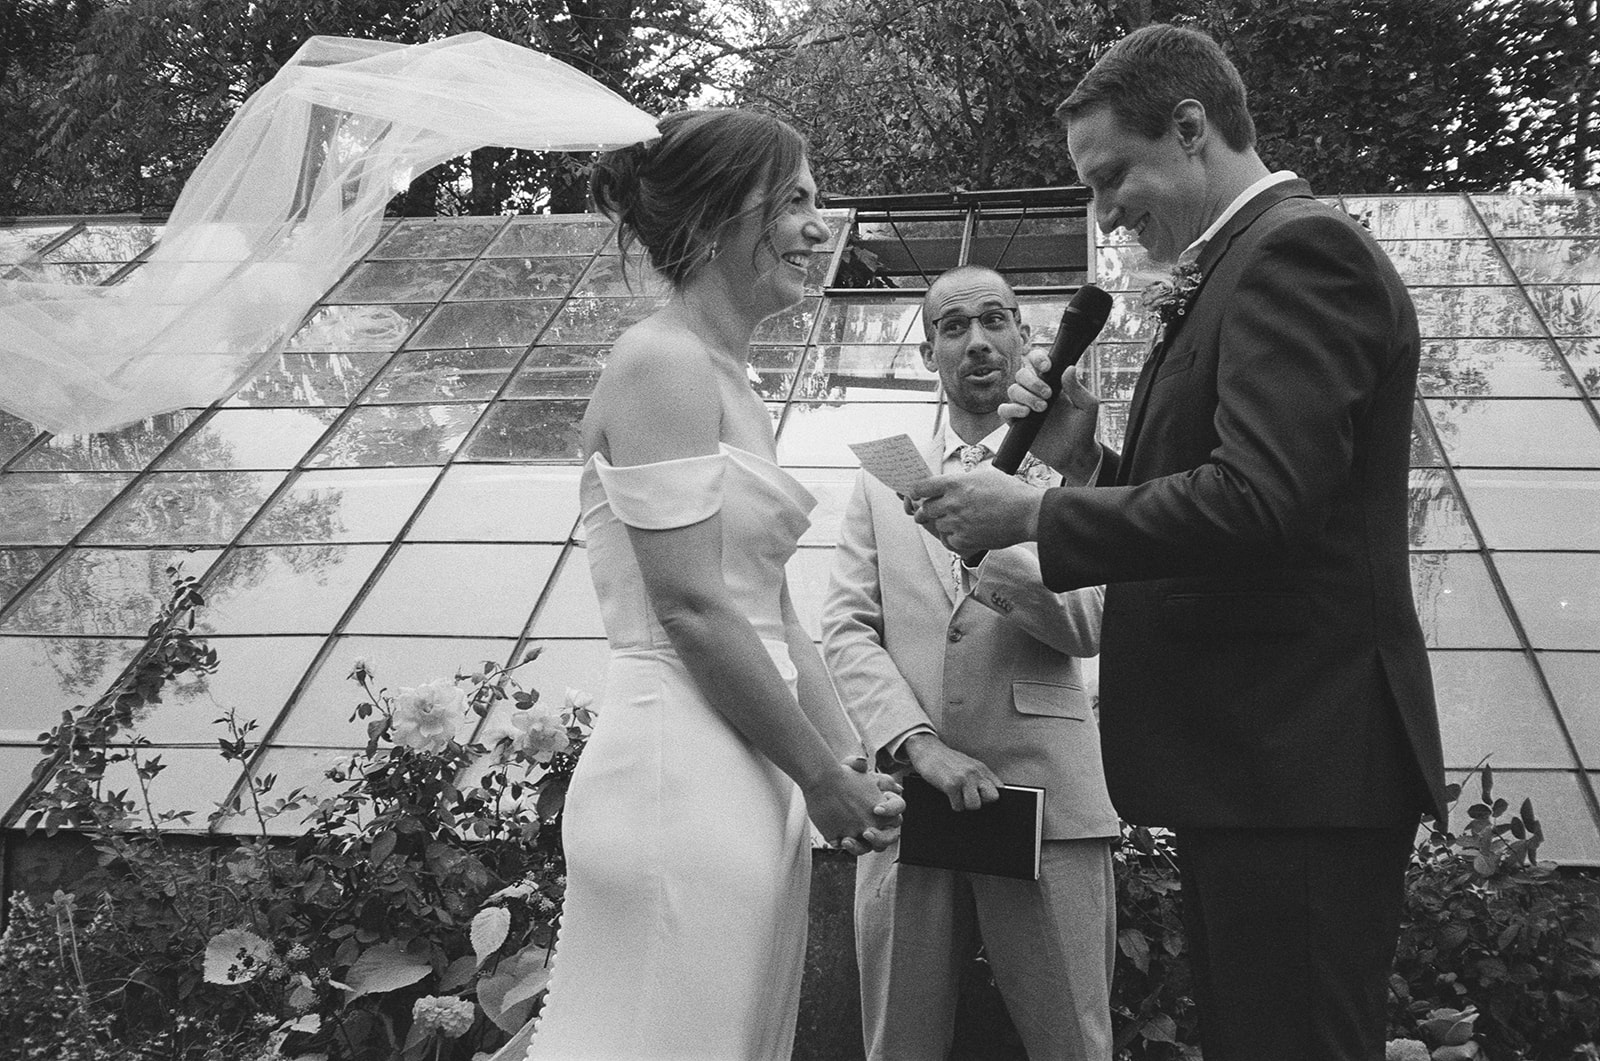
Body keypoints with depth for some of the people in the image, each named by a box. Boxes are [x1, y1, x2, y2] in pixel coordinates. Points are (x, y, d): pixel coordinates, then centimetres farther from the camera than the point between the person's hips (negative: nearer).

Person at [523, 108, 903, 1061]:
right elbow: (691, 607, -17)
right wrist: (824, 776, -9)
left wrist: (853, 764, 9)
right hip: (682, 775, -9)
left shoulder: (732, 381, 17)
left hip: (751, 783, 9)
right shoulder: (663, 361, -11)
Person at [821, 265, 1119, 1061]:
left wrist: (1019, 581, -24)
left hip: (1045, 795, -2)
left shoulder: (1073, 467, 11)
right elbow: (846, 631, 5)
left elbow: (1101, 622, -1)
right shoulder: (880, 486, 16)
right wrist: (923, 746, -11)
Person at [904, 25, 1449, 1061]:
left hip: (1298, 765, -10)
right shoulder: (1242, 266, 19)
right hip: (1258, 756, 10)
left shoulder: (1299, 248, -12)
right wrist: (1079, 454, 5)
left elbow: (1257, 500, -25)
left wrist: (1033, 514, -16)